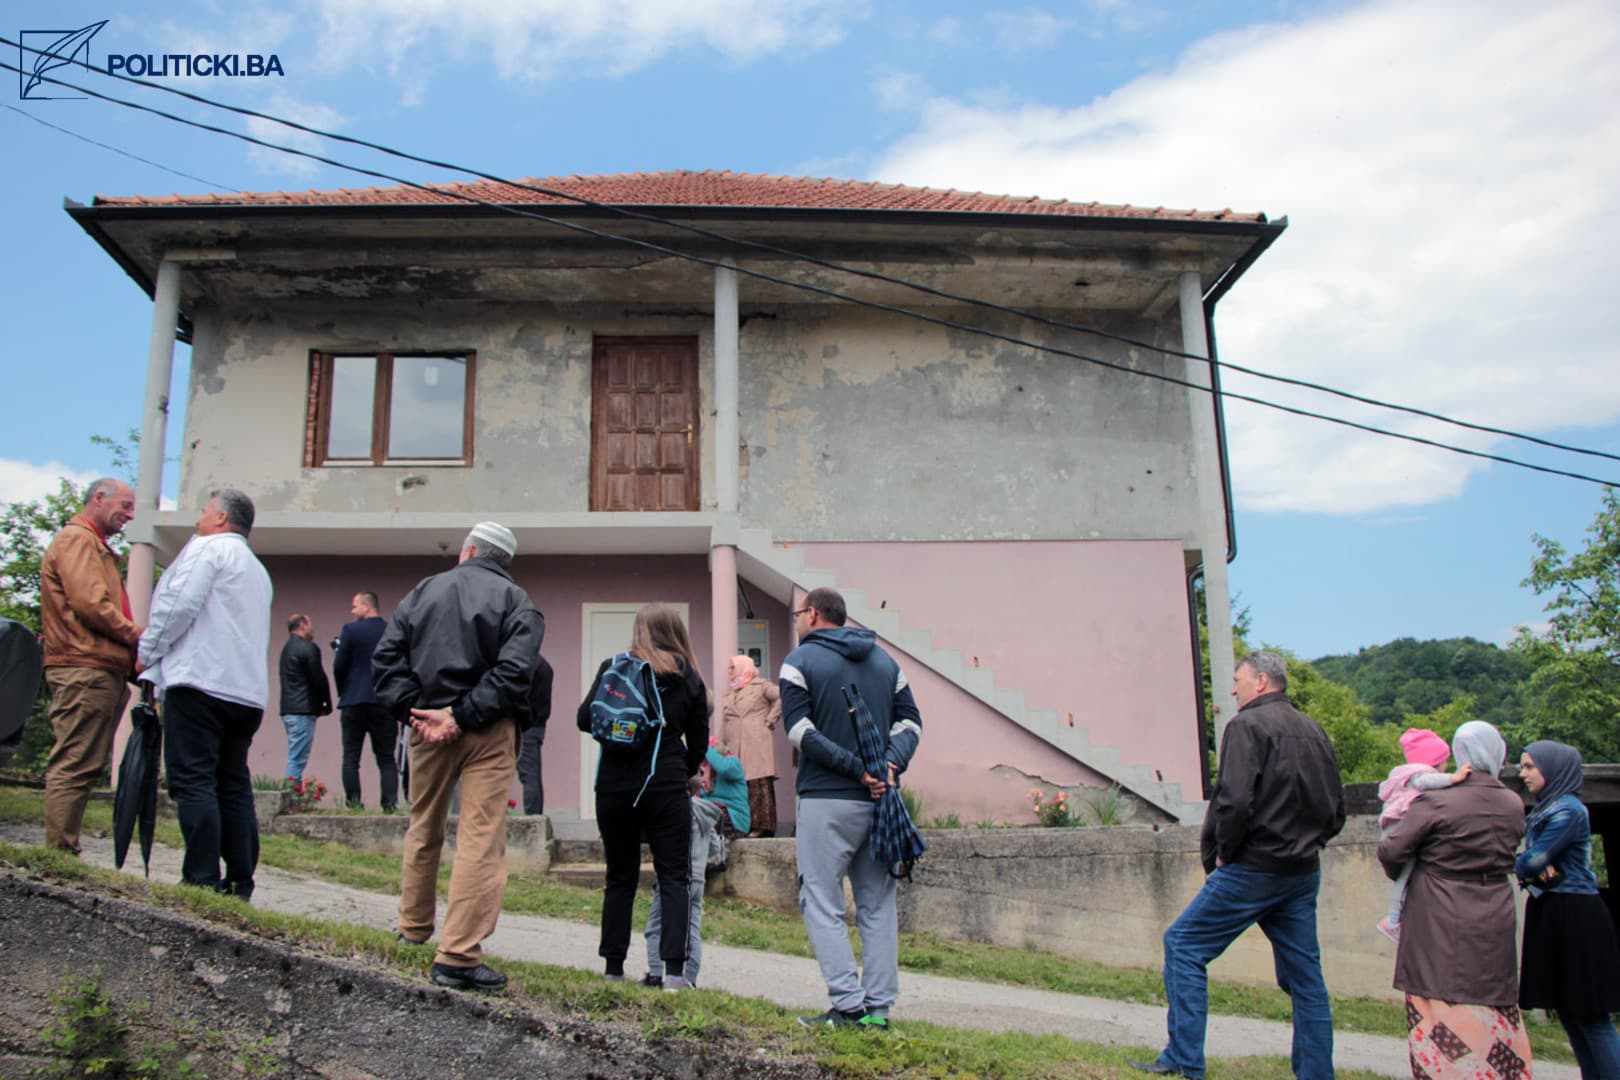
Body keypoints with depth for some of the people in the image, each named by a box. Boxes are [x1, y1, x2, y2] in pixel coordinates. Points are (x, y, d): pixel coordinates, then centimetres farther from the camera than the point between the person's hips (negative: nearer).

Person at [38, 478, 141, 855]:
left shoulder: (94, 545, 27)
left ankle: (62, 854, 13)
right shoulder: (77, 539, -4)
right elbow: (91, 604, -17)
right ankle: (60, 853, -8)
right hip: (85, 671, -10)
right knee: (74, 765, -9)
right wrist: (139, 635, -7)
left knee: (82, 766, 9)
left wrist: (132, 655, 12)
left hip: (102, 672, 10)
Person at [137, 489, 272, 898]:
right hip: (248, 691, 8)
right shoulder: (257, 568, 27)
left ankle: (203, 879, -13)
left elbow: (179, 604, -12)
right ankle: (240, 882, 6)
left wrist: (148, 653, 2)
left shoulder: (208, 547, 0)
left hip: (202, 680, -8)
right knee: (233, 784, 8)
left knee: (192, 779, -8)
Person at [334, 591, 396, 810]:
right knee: (386, 758, 5)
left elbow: (339, 666, -5)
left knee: (351, 757, 6)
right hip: (384, 702, 2)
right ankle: (390, 805, -5)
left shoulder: (351, 630, -5)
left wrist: (343, 691, 11)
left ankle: (353, 804, 2)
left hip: (354, 701, -2)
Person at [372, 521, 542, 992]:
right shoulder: (516, 602, 0)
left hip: (428, 726, 4)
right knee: (481, 839, -3)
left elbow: (386, 656, 4)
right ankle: (458, 957, -7)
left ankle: (413, 930, 37)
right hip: (489, 732, -4)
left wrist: (412, 708, -5)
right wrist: (463, 716, -15)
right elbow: (515, 670, -15)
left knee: (423, 830, 21)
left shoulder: (424, 591, 11)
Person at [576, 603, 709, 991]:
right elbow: (699, 743, 7)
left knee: (620, 879, 11)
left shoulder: (613, 668, 0)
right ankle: (674, 969, -5)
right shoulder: (689, 679, 4)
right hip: (667, 788, -1)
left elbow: (585, 719, -1)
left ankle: (613, 968, 14)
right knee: (674, 878, 3)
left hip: (615, 786, 1)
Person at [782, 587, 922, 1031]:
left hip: (826, 799, -5)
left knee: (821, 904, 2)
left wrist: (856, 769, -15)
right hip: (879, 800, 5)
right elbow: (910, 721, 7)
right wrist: (891, 765, -7)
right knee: (878, 906, 10)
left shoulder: (800, 661, -2)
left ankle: (848, 1006, -4)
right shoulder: (885, 661, 15)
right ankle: (878, 1008, 12)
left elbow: (800, 731, -13)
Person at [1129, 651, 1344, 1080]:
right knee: (1305, 973, 12)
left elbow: (1234, 799, -21)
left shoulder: (1248, 725, -10)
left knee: (1183, 945, 0)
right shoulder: (1314, 731, 13)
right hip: (1304, 872, 8)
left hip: (1254, 868, -8)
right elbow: (1336, 811, 16)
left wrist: (1221, 854, -8)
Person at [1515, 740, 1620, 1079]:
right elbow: (1525, 859, 9)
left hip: (1575, 918, -9)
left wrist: (1521, 865, 2)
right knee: (1567, 1012, 13)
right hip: (1550, 915, 9)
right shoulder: (1544, 810, 12)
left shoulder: (1568, 810, -16)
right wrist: (1534, 868, -13)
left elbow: (1533, 861, -20)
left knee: (1591, 1017, -4)